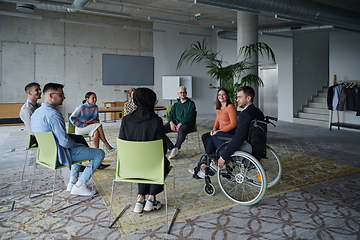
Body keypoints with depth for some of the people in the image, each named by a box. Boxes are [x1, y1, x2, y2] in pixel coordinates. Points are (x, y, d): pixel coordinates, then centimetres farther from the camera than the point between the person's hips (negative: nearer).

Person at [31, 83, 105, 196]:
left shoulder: (36, 112, 6)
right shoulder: (53, 114, -26)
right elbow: (65, 142, -28)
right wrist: (75, 144, -6)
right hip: (59, 155, -10)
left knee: (80, 146, 35)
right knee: (99, 153, -5)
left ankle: (72, 182, 29)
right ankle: (79, 186, 1)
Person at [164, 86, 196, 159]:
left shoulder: (191, 103, 9)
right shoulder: (175, 105, 25)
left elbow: (190, 117, -4)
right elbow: (170, 115, 14)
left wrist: (181, 123, -17)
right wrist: (171, 123, -9)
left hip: (187, 124, -5)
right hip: (174, 123, 5)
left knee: (181, 131, -42)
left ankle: (176, 148, -22)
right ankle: (172, 148, -20)